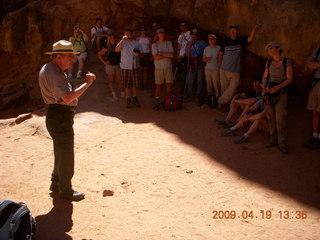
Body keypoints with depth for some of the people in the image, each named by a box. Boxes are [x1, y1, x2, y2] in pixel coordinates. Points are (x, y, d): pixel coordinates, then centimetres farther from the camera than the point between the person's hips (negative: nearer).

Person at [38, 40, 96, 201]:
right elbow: (67, 97, -35)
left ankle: (56, 184, 40)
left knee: (61, 152, 24)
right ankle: (66, 191, 18)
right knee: (66, 155, 3)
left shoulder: (48, 69, 12)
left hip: (56, 117, 11)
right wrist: (87, 83, -29)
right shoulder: (54, 74, -23)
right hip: (60, 118, -11)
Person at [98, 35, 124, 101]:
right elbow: (99, 54, 1)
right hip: (110, 66, -2)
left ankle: (122, 94, 8)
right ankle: (114, 95, 9)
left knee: (120, 80, 0)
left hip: (118, 65, 2)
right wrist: (104, 62, -5)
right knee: (111, 81, 4)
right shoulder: (107, 47, -5)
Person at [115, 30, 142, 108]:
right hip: (125, 66, -1)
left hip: (134, 66, 2)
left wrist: (138, 53, -7)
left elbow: (140, 53, 17)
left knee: (135, 84, 6)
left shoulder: (136, 43, 9)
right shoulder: (122, 43, 3)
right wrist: (122, 40, -25)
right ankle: (128, 100, 13)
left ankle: (135, 99, 20)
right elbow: (116, 50, -16)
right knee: (127, 84, 3)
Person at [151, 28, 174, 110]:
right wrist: (167, 55, -6)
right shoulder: (155, 45, 2)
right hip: (159, 68, -2)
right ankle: (157, 103, 8)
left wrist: (161, 54, -9)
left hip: (168, 67, 2)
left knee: (169, 85, 1)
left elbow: (172, 55, -5)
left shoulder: (169, 43, 8)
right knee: (159, 85, 2)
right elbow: (156, 57, -11)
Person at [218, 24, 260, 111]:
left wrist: (254, 29, -31)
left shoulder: (240, 41, 0)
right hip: (224, 70, -1)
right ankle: (224, 104, 24)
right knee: (224, 88, 7)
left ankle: (221, 102, 16)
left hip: (235, 71, 1)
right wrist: (220, 66, 5)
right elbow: (220, 54, 5)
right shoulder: (226, 41, -3)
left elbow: (250, 39, -16)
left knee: (232, 89, -2)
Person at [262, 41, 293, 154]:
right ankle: (273, 140, 19)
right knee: (271, 117, 6)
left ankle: (282, 144, 2)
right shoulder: (269, 62, 7)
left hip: (281, 92, -4)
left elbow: (289, 79, -9)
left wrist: (277, 87, -21)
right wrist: (264, 87, -7)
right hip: (269, 92, 4)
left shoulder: (287, 62, -7)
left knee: (280, 118, -8)